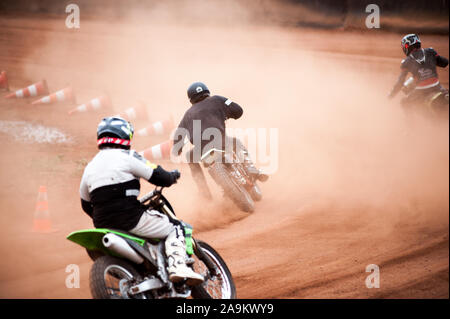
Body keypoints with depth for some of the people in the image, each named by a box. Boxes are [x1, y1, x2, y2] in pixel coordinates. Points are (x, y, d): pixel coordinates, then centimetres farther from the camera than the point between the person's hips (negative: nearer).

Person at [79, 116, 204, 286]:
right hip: (131, 219, -7)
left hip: (104, 226, 7)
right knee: (174, 229, 6)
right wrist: (173, 176, 20)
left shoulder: (90, 167, 16)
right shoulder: (127, 157, -4)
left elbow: (86, 205, 23)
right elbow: (158, 176, -3)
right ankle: (178, 266, -17)